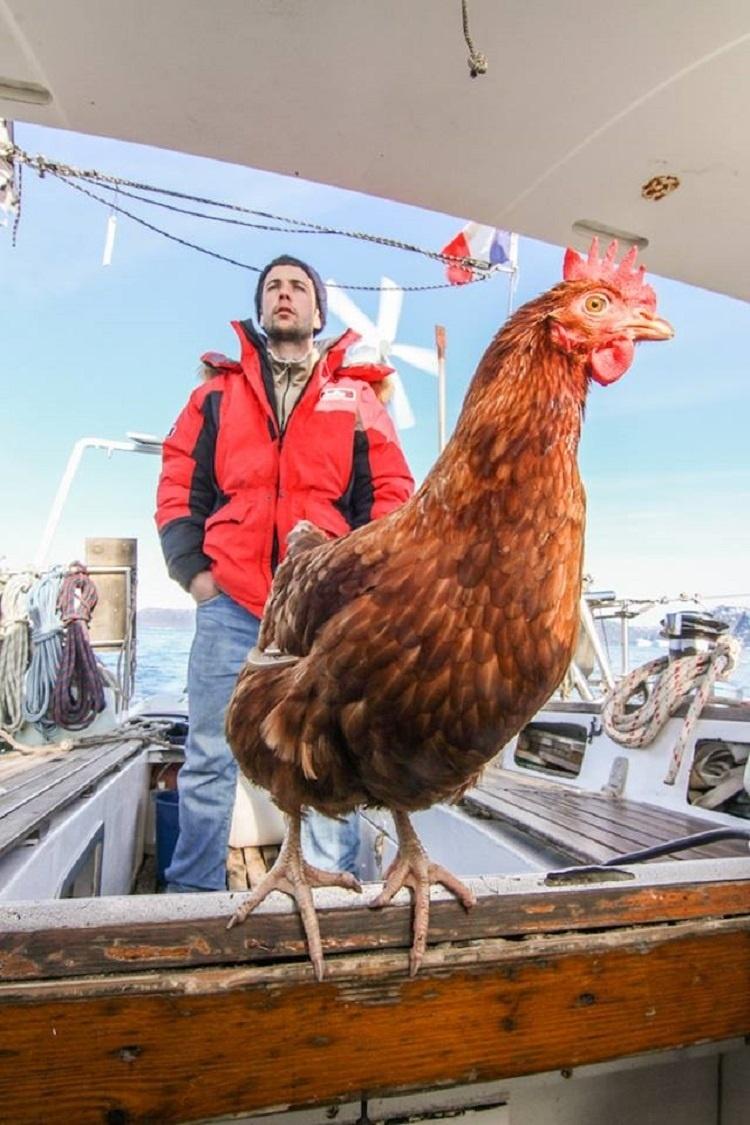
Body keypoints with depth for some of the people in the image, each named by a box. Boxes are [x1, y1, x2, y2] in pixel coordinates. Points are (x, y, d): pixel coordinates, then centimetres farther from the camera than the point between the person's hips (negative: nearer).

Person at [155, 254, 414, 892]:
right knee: (209, 757, 5)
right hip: (231, 600, 1)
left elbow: (391, 494, 8)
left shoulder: (357, 393, 14)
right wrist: (192, 568, 0)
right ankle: (194, 896, 20)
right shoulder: (219, 390, 17)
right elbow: (179, 485, 12)